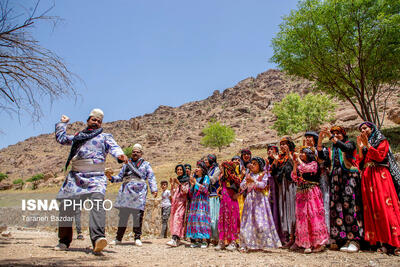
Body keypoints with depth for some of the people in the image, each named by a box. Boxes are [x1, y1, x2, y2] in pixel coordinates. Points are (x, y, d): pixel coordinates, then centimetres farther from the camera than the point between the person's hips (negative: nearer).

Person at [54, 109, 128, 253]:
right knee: (66, 206, 1)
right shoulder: (77, 137, 27)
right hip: (75, 176, 4)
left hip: (96, 177, -4)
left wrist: (120, 154, -24)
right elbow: (61, 138, 39)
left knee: (97, 203, -27)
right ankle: (64, 241, 18)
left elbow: (113, 147, -2)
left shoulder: (105, 137, 17)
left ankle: (98, 238, -40)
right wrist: (63, 123, 43)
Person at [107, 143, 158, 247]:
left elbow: (151, 177, 7)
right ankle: (118, 238, 10)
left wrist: (154, 189, -6)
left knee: (138, 215, -4)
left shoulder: (145, 164, 16)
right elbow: (120, 177, 25)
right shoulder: (126, 164, 23)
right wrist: (111, 177, 6)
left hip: (139, 193, -2)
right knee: (123, 215, 2)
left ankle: (137, 238, 5)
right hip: (126, 192, 2)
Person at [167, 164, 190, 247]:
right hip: (174, 202, 7)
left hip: (181, 202, -7)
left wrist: (179, 184, -16)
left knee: (178, 218, -18)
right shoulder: (176, 180, 19)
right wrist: (172, 185, 6)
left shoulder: (186, 181, 2)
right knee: (173, 219, 5)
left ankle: (174, 240, -29)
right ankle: (178, 240, 13)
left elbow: (186, 191, -10)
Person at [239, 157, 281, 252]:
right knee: (248, 220, -1)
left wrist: (253, 181, -23)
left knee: (261, 220, -7)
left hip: (260, 199, -3)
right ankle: (246, 244, 3)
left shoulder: (263, 174, 4)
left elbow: (263, 184, -12)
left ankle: (263, 243, 3)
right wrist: (246, 182, -14)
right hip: (250, 199, 3)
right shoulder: (248, 175, 15)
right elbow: (242, 186, 6)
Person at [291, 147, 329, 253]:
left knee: (314, 215, -8)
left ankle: (319, 242, -1)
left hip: (312, 193, -6)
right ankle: (307, 244, 6)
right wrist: (295, 164, 1)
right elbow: (294, 177, 6)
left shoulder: (313, 164, 0)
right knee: (302, 217, 1)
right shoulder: (299, 165, 17)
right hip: (301, 194, 6)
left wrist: (298, 159, -6)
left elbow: (305, 168, -18)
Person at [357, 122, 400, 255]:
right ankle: (383, 242, -2)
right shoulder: (364, 144, 22)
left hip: (380, 176, -5)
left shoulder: (382, 141, 9)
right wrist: (360, 148, 2)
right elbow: (361, 163, 11)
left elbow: (380, 156, -8)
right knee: (373, 208, -3)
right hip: (367, 178, 5)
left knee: (386, 206, -12)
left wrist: (367, 145, -12)